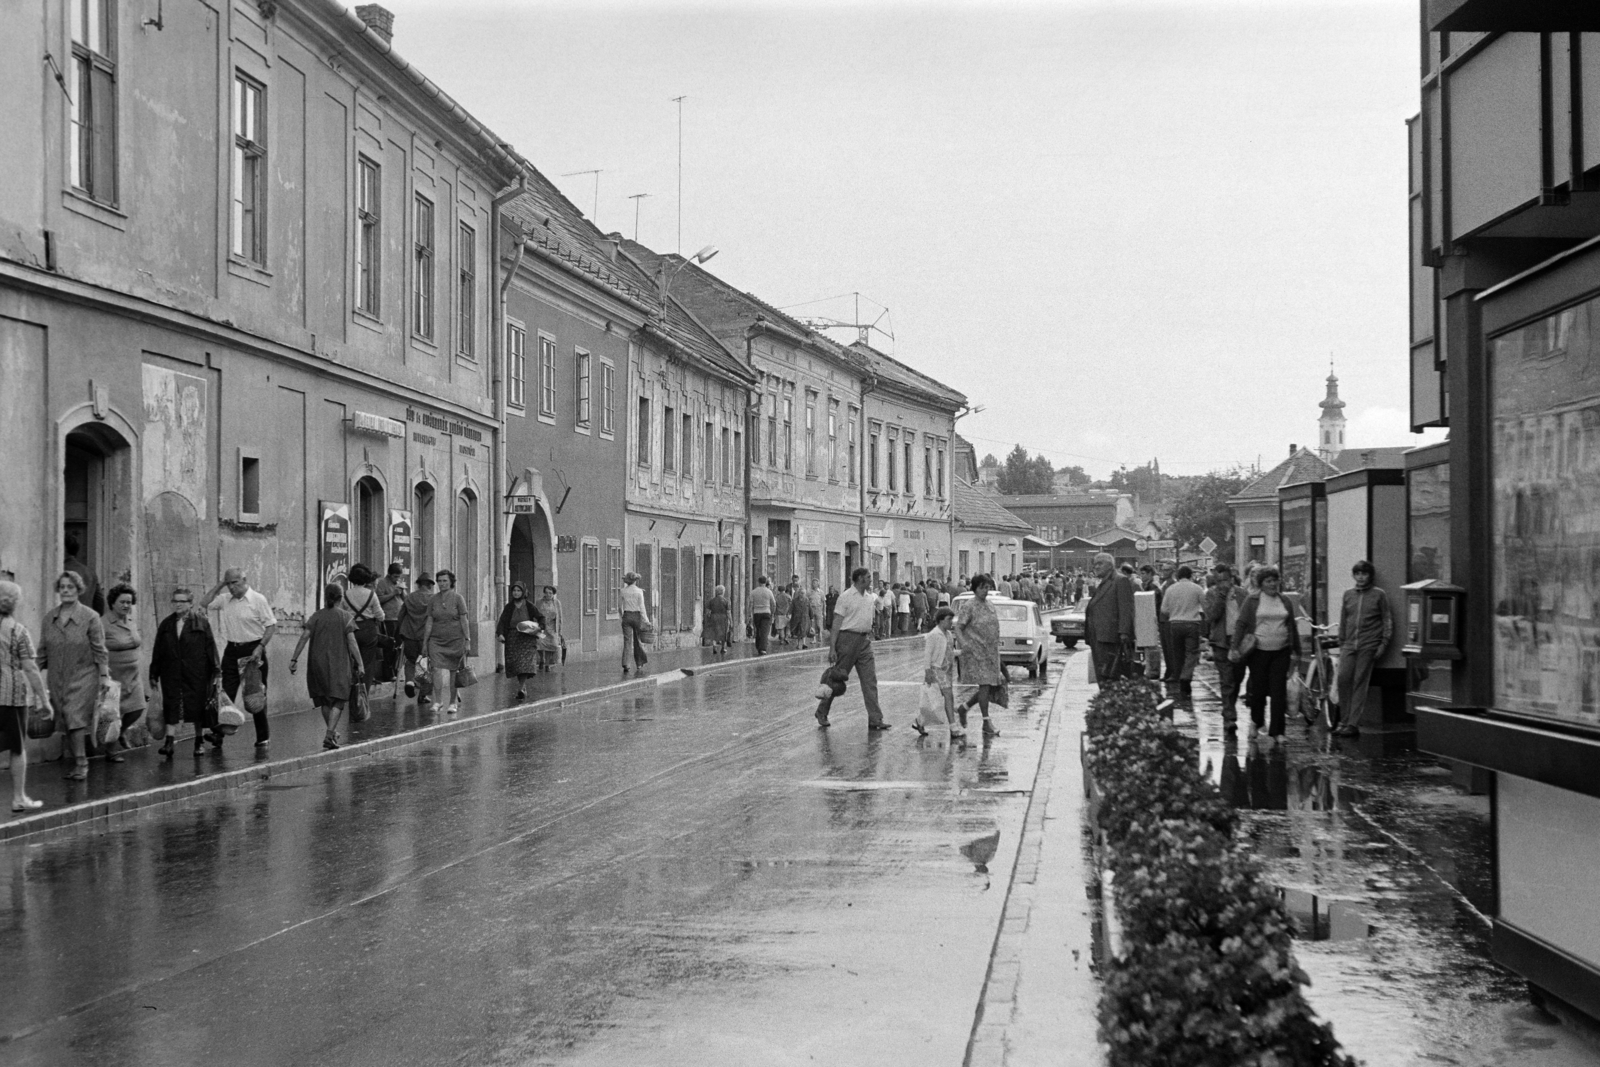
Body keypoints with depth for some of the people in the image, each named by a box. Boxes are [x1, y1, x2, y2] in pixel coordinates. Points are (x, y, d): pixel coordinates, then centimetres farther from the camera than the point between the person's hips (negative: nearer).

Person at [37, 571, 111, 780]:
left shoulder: (90, 618, -5)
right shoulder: (49, 619, 8)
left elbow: (100, 650, -4)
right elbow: (42, 652, 13)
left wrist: (105, 676, -8)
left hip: (83, 676, -5)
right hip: (57, 679, 5)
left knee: (76, 718, -15)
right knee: (65, 722, 6)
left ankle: (81, 763, -11)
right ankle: (78, 763, 14)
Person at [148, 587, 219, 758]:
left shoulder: (201, 623, 0)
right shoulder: (166, 624, 9)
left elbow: (210, 647, -1)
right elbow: (157, 651, 12)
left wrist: (215, 672, -5)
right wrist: (154, 674, 9)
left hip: (196, 674, -2)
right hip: (171, 674, 2)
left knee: (198, 705, 4)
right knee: (171, 705, -6)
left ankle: (200, 741, 17)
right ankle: (169, 741, -10)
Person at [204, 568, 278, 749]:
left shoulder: (258, 600, -6)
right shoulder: (224, 600, 8)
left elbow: (271, 625, -8)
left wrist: (260, 647, -18)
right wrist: (219, 585, 2)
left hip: (253, 650, -4)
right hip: (232, 650, 4)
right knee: (226, 694, 0)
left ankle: (263, 737, 13)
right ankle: (219, 733, 0)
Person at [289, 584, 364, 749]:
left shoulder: (316, 616, 3)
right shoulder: (345, 617, -2)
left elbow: (304, 637, -5)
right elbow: (351, 641, -9)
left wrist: (294, 658, -4)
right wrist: (360, 663, -7)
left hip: (318, 663, 3)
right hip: (339, 664, -3)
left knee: (324, 701, 17)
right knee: (338, 700, -2)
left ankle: (332, 732, 29)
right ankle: (329, 735, -18)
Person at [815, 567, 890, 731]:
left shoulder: (871, 598, 11)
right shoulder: (846, 597, -8)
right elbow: (837, 623, -10)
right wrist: (832, 648, -15)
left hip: (865, 640, 6)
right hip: (848, 638, -6)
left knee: (870, 681, 0)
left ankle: (875, 719, -1)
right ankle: (822, 713, 19)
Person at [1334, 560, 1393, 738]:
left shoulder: (1379, 595, 4)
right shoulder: (1348, 595, 14)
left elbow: (1387, 620, 5)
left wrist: (1383, 644, -3)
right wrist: (1341, 644, 16)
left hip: (1368, 645, -3)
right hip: (1349, 644, 3)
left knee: (1360, 683, -6)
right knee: (1342, 677, -10)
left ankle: (1353, 724, -2)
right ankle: (1344, 721, -1)